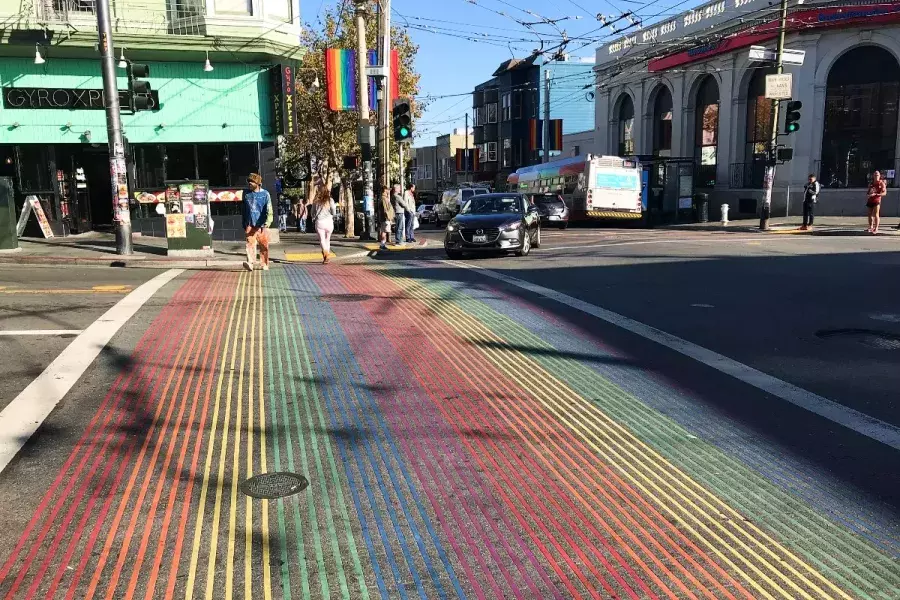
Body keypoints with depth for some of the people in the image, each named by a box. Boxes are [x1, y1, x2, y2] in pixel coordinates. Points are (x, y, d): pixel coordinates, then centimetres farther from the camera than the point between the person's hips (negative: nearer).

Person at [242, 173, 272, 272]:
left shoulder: (265, 194, 0)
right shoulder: (246, 194, 11)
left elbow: (269, 211, -7)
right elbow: (243, 210, 19)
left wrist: (266, 224, -18)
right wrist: (243, 224, 18)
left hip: (261, 225, -2)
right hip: (250, 225, 2)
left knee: (264, 246, 5)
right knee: (250, 244, -13)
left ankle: (265, 265, 18)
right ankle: (250, 263, -23)